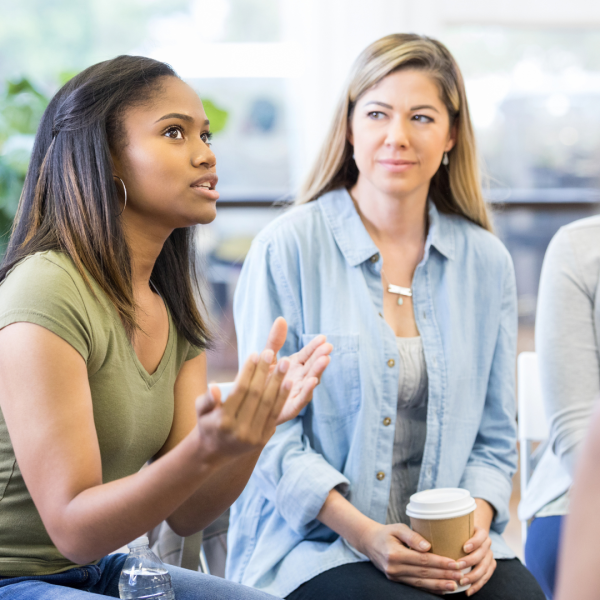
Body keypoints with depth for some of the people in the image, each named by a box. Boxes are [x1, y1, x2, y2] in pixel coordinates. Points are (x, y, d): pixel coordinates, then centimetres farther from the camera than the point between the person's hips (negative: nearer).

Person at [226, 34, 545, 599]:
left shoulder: (486, 262, 9)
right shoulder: (287, 248, -3)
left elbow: (493, 436, 13)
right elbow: (269, 430, -6)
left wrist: (477, 522, -7)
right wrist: (365, 533, -17)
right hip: (312, 543, -3)